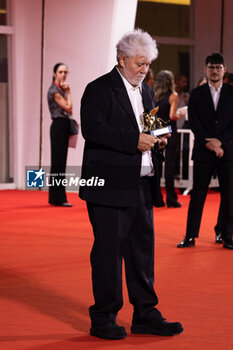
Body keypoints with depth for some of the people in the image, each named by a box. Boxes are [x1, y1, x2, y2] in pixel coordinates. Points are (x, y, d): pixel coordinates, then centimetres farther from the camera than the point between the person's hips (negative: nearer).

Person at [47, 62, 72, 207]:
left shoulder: (61, 89, 16)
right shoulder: (54, 90, -12)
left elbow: (68, 109, 19)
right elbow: (68, 107, -14)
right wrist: (68, 92, -7)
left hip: (63, 126, 10)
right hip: (58, 126, -10)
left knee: (59, 162, 11)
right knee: (58, 162, -8)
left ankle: (55, 198, 15)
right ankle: (59, 199, -7)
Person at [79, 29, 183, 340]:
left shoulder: (146, 92, 18)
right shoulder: (98, 90, -6)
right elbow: (92, 129, -19)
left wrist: (157, 139, 3)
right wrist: (135, 140, -25)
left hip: (141, 186, 7)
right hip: (109, 188, -7)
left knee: (143, 250, 11)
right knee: (108, 251, -2)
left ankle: (145, 315, 19)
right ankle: (103, 320, 7)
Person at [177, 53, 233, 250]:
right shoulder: (197, 94, 8)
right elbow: (194, 122, 0)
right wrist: (209, 143, -11)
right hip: (203, 152, 0)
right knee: (198, 194, 1)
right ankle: (191, 236, 7)